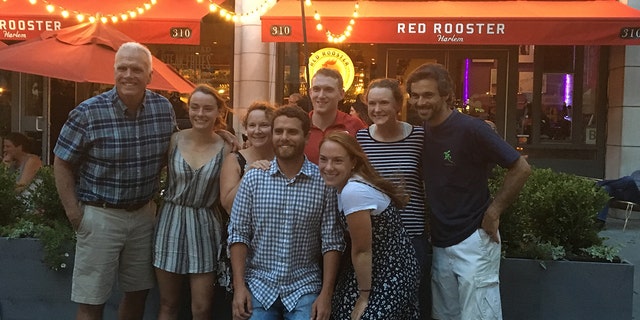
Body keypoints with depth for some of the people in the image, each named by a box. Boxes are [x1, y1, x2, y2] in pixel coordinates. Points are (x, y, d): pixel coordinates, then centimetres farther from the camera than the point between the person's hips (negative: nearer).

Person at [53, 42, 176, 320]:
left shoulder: (164, 108, -3)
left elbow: (170, 152, 13)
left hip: (144, 213, 4)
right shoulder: (88, 112, -14)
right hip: (100, 215, -4)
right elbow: (62, 163, -6)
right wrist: (74, 213, -8)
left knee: (138, 293, 17)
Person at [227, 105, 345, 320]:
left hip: (305, 288, -1)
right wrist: (239, 286, -8)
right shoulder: (252, 179, -3)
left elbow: (332, 242, -5)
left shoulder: (324, 181, -6)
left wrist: (326, 294, -9)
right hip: (259, 286, 1)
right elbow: (238, 234, -1)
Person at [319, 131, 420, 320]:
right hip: (377, 265, 8)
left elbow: (361, 250, -21)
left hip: (391, 272, -8)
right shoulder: (346, 185, 0)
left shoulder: (353, 191, -27)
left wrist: (363, 296, -11)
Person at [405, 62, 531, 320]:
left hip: (473, 241, -7)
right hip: (440, 244, 7)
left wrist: (493, 212, -12)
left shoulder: (470, 129, -16)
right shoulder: (421, 132, 4)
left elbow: (521, 168, -13)